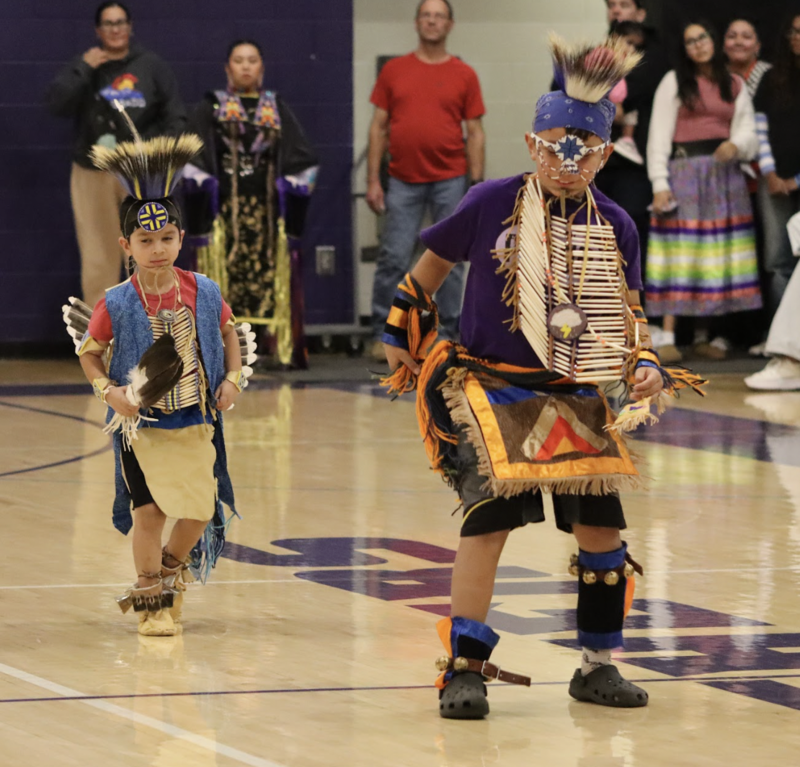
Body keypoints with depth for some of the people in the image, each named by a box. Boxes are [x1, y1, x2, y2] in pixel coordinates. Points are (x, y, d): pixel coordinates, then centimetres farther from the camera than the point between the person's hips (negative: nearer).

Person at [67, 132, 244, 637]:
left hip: (197, 421, 3)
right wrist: (108, 390, -13)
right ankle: (151, 598, 14)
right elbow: (90, 353, 2)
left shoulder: (204, 292, -4)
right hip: (143, 424, -3)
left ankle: (171, 570, 33)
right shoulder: (117, 305, -11)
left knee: (200, 511, 3)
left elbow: (228, 331, 14)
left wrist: (233, 377, 3)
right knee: (150, 510, -3)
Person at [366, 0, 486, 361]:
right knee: (393, 259, -2)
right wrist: (372, 180, 0)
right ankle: (383, 333, 6)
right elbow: (378, 127, 7)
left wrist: (477, 184, -3)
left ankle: (447, 334, 10)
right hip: (404, 181, 0)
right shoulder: (394, 71, 6)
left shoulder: (464, 75, 4)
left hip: (450, 180, 0)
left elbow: (475, 133, 4)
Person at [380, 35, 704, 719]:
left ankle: (598, 665, 16)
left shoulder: (614, 227, 2)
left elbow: (627, 312, 10)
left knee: (601, 520, -1)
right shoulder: (490, 205, -6)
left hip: (573, 397, 4)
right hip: (485, 382, -4)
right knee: (494, 506, -22)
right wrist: (403, 339, 15)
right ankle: (464, 668, -16)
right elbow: (428, 271, 10)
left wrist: (646, 364, -8)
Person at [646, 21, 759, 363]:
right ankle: (667, 337, -14)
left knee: (715, 255, 1)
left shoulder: (735, 86, 14)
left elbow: (747, 132, 10)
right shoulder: (673, 82, 5)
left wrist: (735, 146, -14)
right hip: (684, 170, -3)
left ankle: (703, 335, 6)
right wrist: (660, 184, -10)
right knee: (679, 251, -10)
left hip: (725, 174, 3)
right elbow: (659, 136, -1)